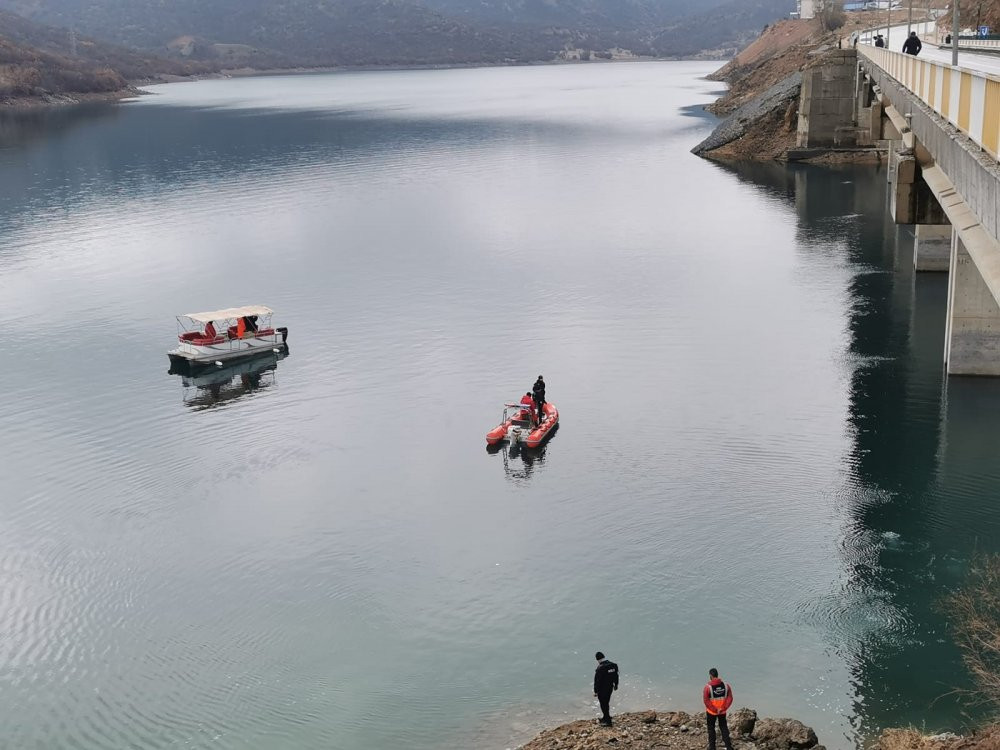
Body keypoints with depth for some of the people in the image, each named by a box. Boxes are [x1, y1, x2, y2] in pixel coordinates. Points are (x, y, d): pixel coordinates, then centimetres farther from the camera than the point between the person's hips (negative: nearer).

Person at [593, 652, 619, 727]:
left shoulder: (600, 668, -26)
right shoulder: (613, 665, -4)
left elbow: (597, 680, -21)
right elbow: (616, 676, 9)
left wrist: (595, 691, -11)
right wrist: (615, 685, 24)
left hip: (602, 690, -7)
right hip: (610, 688, 7)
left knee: (603, 704, 7)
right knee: (606, 703, 23)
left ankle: (608, 721, 12)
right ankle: (606, 718, 38)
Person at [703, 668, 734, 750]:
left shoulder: (708, 687, -18)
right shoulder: (726, 685, -8)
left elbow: (706, 701, -17)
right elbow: (730, 699, -7)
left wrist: (715, 710, -13)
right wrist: (723, 708, -8)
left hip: (711, 712, -3)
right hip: (723, 712, 3)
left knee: (711, 728, 14)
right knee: (724, 728, 17)